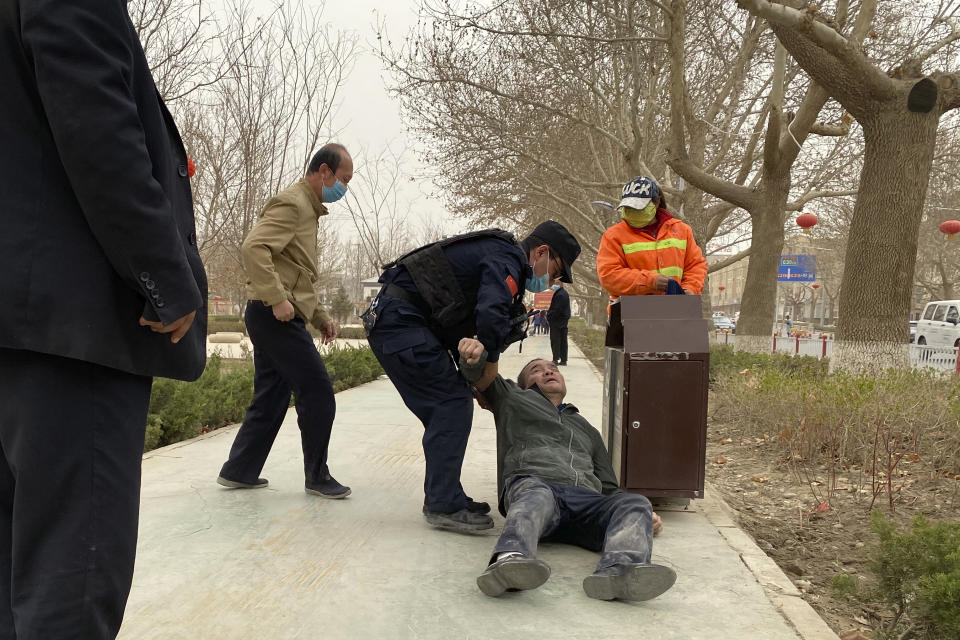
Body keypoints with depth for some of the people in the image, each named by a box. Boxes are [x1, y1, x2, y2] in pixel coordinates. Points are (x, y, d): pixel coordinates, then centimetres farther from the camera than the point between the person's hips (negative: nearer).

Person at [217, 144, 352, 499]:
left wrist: (320, 316, 18)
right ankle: (317, 476, 5)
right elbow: (253, 248, -26)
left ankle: (238, 471, 22)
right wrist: (277, 298, -28)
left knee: (270, 400, 14)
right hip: (276, 316, -10)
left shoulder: (308, 209, 22)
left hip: (275, 317, 10)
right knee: (318, 393, -6)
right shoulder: (292, 203, -11)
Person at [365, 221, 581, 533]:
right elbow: (491, 315, -29)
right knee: (453, 402, -11)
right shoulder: (506, 259, -10)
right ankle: (443, 505, -9)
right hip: (399, 318, -11)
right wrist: (491, 359, -11)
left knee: (444, 408, 11)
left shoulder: (498, 256, 22)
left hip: (388, 320, 11)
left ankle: (442, 497, 16)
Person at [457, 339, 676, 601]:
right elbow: (481, 373, 19)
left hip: (586, 498, 4)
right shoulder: (513, 398, 34)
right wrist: (475, 352, -8)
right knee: (537, 497, -39)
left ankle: (617, 571, -55)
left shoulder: (587, 430, 43)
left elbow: (608, 488, 36)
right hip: (532, 481, -3)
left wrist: (642, 515, 14)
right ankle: (511, 558, -67)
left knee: (635, 503, -27)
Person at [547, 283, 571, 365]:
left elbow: (557, 309, -21)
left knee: (555, 340, -5)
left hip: (556, 321, -10)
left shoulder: (559, 295, -17)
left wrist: (549, 315, -11)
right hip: (564, 321, 10)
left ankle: (556, 359, -6)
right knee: (563, 341, 9)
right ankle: (563, 360, 12)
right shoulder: (565, 293, 14)